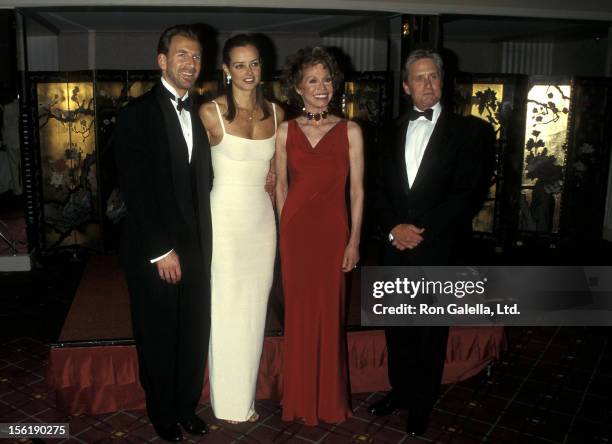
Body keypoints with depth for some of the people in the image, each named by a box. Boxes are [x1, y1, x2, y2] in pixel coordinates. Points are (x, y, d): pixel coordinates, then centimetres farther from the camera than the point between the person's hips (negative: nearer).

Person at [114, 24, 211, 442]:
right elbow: (136, 190, -13)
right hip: (155, 253, -5)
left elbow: (203, 183, 9)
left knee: (195, 336, 14)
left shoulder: (199, 116, 10)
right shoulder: (138, 114, -8)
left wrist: (202, 244, 1)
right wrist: (161, 251, -15)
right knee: (159, 340, 12)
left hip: (196, 250, 5)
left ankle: (187, 406, 35)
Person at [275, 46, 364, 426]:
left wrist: (354, 240, -3)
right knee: (299, 313, 9)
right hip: (295, 231, 1)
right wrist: (284, 232, 5)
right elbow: (281, 185, 8)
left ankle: (330, 398, 26)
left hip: (333, 231, -1)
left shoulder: (350, 131, 1)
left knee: (330, 314, 7)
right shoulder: (285, 131, 4)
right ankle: (302, 398, 26)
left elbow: (356, 190, 0)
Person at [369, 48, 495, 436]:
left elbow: (469, 194, -9)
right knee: (397, 325, 12)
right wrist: (394, 227, -5)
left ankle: (423, 403, 24)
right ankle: (400, 389, 31)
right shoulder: (396, 130, 12)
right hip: (397, 245, 4)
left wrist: (422, 231, -14)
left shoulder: (466, 131, -2)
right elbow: (383, 188, 11)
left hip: (438, 248, -4)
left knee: (431, 330, 7)